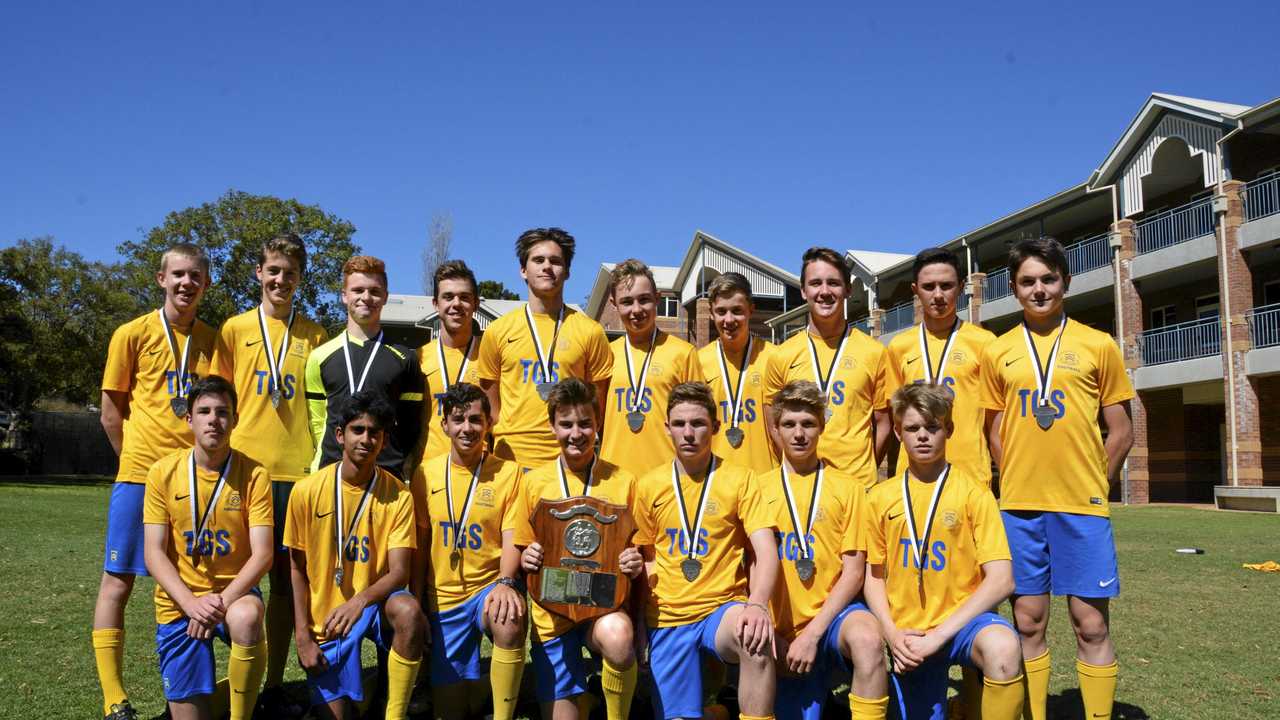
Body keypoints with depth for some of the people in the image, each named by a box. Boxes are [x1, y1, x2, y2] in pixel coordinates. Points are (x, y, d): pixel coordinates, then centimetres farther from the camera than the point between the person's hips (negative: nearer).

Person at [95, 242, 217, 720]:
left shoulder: (215, 340, 9)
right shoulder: (133, 334, 0)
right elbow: (112, 413, 3)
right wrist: (140, 459, 2)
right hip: (141, 475, -3)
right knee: (118, 580, 0)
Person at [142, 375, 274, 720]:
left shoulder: (254, 474, -8)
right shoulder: (164, 472, -4)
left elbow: (262, 553, -11)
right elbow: (154, 553, -6)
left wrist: (223, 601, -25)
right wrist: (191, 603, -21)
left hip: (234, 593, -1)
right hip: (179, 601, 2)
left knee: (246, 618, -38)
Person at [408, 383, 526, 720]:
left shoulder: (507, 473, -4)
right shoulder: (426, 474, 2)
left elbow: (511, 539, -8)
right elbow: (419, 544, 7)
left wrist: (504, 582, -28)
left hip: (490, 586, -2)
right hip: (443, 596, 3)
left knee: (509, 622, -37)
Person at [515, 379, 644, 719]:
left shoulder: (623, 481, 0)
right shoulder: (533, 481, 3)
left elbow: (636, 550, 8)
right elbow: (521, 553, 10)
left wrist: (635, 564, -14)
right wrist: (526, 560, -12)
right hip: (552, 609, 2)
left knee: (618, 637, -36)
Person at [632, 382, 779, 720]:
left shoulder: (739, 480, -1)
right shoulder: (648, 486, 6)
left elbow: (766, 552, -11)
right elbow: (642, 558, 13)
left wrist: (757, 604, -30)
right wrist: (640, 627, 2)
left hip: (723, 608, -2)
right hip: (667, 617, 3)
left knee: (757, 639, -35)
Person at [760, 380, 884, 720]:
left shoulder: (847, 487, 5)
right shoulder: (760, 488, 8)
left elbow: (853, 572, -2)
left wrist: (813, 633, -13)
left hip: (832, 613, -1)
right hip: (781, 629, 1)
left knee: (867, 637, -34)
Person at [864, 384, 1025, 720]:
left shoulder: (973, 493, -5)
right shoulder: (880, 497, 4)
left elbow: (1001, 580, -11)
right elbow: (874, 577, 10)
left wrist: (939, 635, -17)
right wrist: (892, 634, -8)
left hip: (960, 619, -3)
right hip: (909, 633, 3)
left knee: (1003, 647, -35)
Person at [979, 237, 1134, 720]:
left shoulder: (1098, 345, 3)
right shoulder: (998, 353, 7)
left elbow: (1121, 432, 7)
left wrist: (1092, 487, 4)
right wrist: (1019, 482, 6)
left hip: (1082, 504, -1)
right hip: (1019, 506, 2)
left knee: (1091, 625, 2)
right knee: (1028, 623, 8)